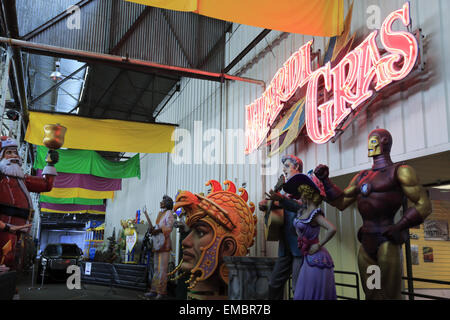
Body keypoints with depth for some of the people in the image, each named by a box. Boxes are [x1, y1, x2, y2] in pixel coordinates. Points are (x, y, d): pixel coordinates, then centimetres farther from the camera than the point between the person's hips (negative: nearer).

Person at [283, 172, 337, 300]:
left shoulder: (315, 213, -17)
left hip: (316, 259, -8)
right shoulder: (302, 211, 8)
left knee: (314, 294, 0)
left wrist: (319, 245, -22)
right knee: (301, 294, 14)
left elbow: (332, 229, -29)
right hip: (308, 259, 8)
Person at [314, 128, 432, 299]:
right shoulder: (362, 177, 18)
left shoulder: (399, 171, -1)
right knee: (371, 295, 12)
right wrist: (325, 180, 6)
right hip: (366, 243, 7)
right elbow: (341, 202, 16)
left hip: (386, 240, -7)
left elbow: (423, 205, -6)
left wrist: (398, 227, -14)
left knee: (390, 295, -5)